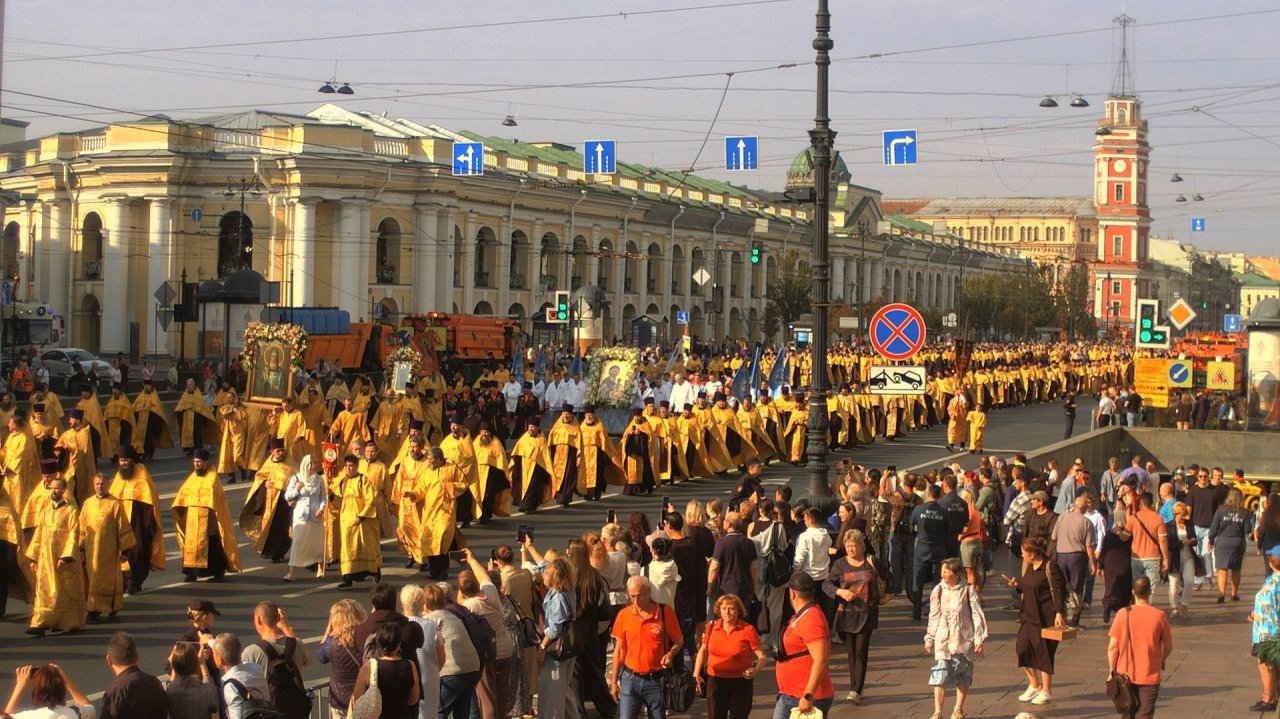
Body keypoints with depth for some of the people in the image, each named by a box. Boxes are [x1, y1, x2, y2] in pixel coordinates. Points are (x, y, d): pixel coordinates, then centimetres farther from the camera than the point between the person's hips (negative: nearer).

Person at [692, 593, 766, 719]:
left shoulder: (748, 630, -10)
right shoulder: (712, 627, 0)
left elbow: (762, 656, -7)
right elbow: (703, 650, 15)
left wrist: (756, 670, -27)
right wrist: (696, 674, 7)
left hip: (741, 682, -2)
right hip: (715, 681, 2)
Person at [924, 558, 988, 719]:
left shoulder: (968, 590, -7)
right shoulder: (939, 590, 1)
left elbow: (977, 615, -3)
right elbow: (934, 616, 9)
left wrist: (979, 639, -5)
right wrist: (929, 639, 12)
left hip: (964, 638, -1)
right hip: (943, 638, 1)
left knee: (963, 676, 8)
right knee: (940, 674, -8)